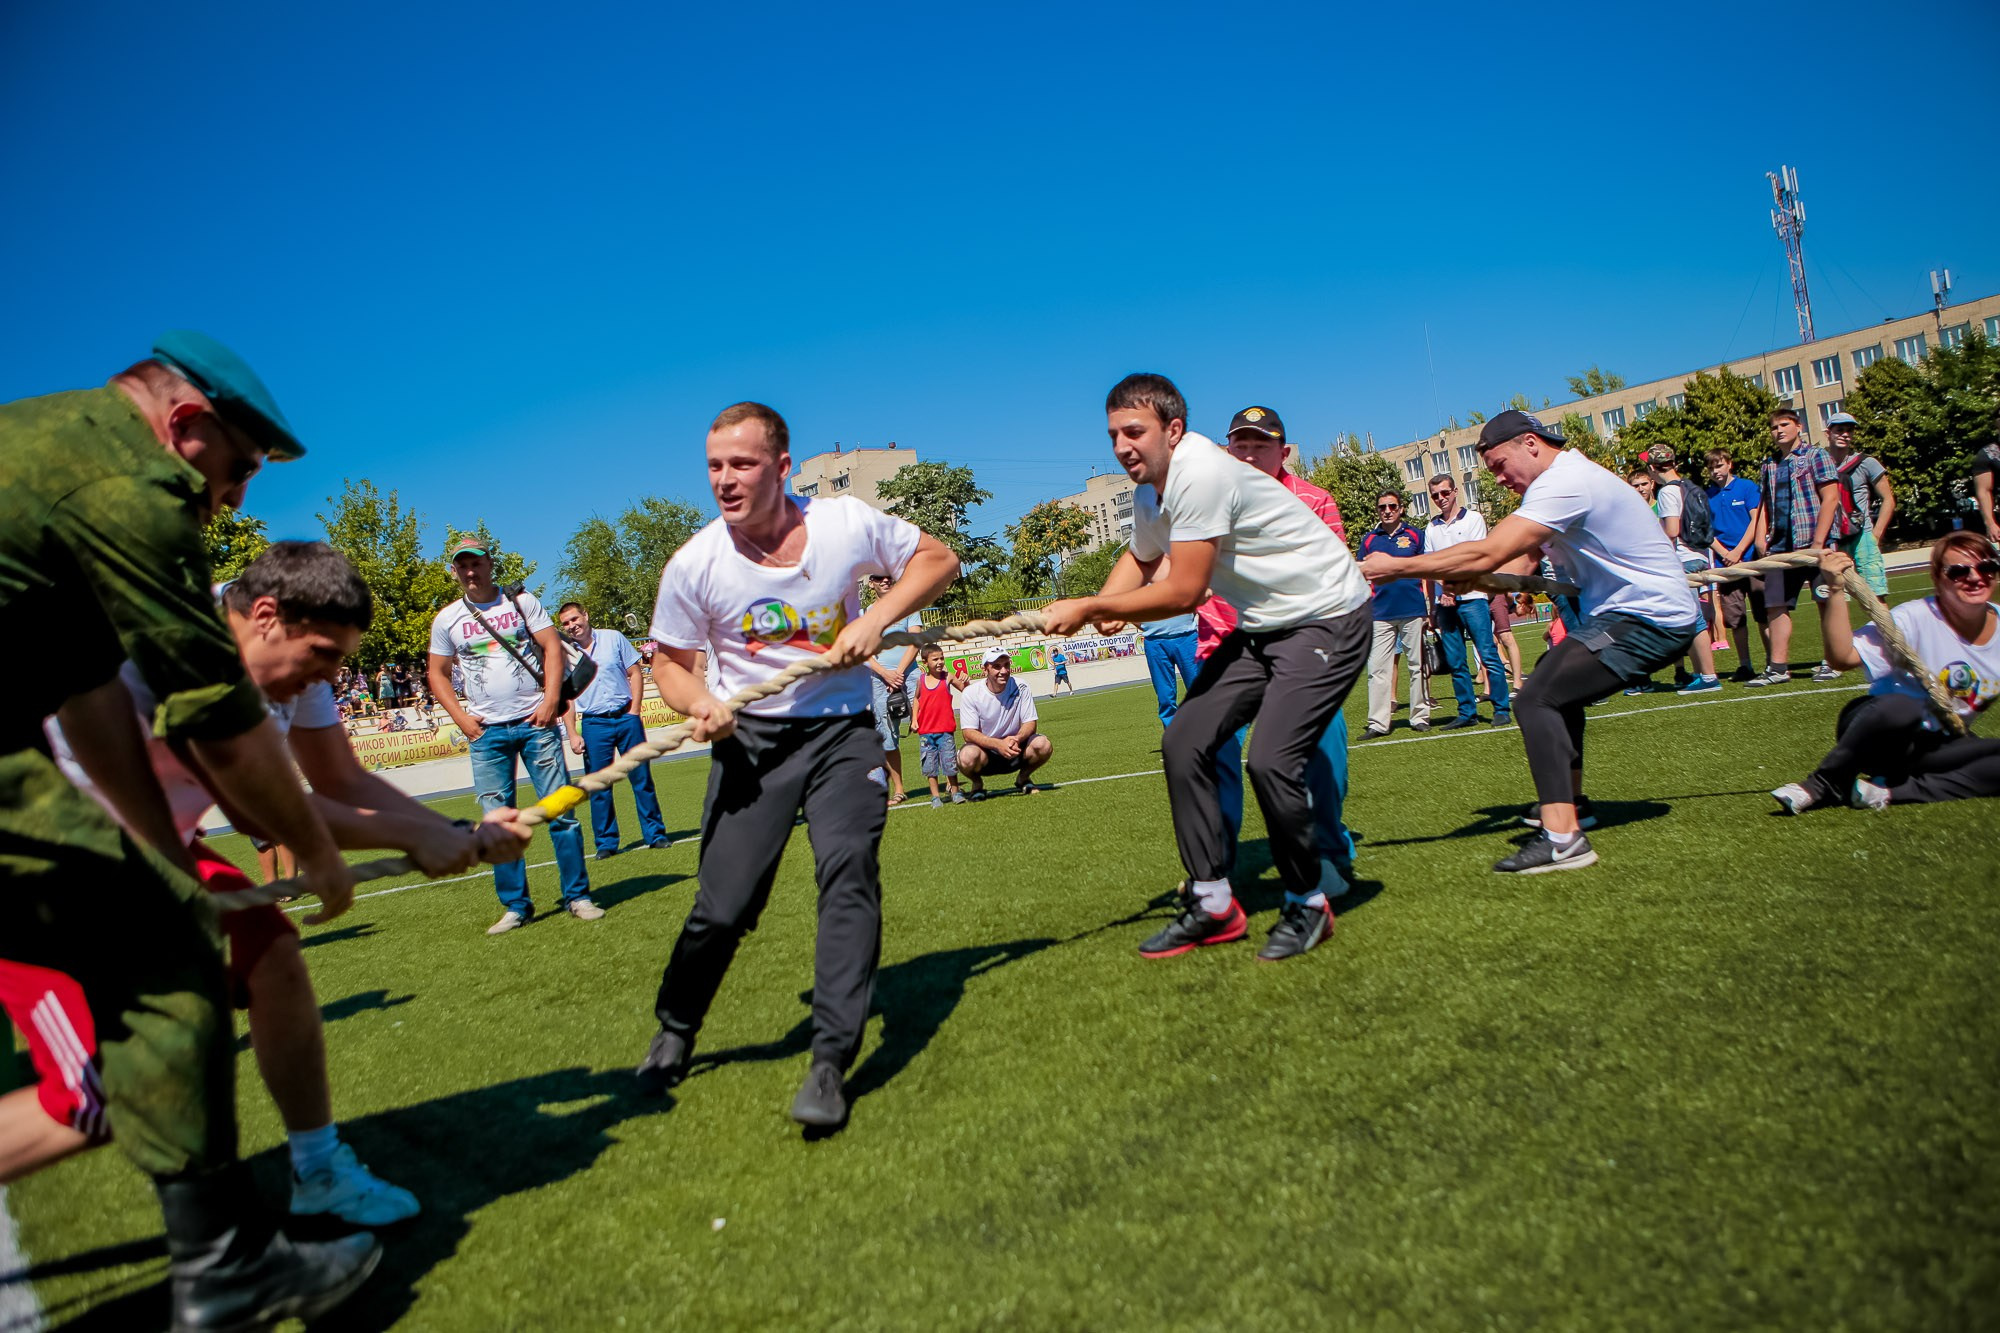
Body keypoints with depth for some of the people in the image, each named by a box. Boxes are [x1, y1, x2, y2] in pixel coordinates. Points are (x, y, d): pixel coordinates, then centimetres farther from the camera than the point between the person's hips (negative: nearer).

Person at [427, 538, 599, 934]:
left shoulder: (521, 601, 5)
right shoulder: (446, 619, 8)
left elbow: (552, 646, 1)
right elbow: (438, 673, 14)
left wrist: (551, 699, -10)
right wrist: (460, 717, 0)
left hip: (536, 722, -1)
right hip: (486, 732, 2)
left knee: (560, 811, -3)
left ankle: (577, 897, 6)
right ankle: (515, 906, 12)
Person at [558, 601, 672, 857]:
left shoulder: (613, 638, 3)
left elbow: (635, 673, 6)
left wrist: (633, 712, -2)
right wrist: (573, 734, -2)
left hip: (626, 718, 0)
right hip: (593, 725, 0)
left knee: (642, 778, 2)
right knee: (598, 786, 2)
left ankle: (655, 834, 12)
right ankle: (605, 843, 13)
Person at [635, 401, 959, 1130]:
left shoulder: (848, 522, -9)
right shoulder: (693, 565, -9)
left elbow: (938, 558, 4)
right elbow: (670, 661, 4)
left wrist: (876, 619, -12)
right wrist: (699, 702, -19)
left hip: (842, 730, 0)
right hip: (750, 739, 0)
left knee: (849, 868, -20)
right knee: (722, 906, -2)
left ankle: (830, 1065, -11)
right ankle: (673, 1034, 28)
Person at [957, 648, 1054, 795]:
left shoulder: (1020, 688, -7)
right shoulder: (970, 693, -13)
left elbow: (1031, 723, -8)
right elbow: (968, 733, -19)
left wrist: (1016, 739, -32)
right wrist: (998, 744, -36)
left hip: (1015, 750, 2)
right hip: (984, 751, -2)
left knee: (1043, 745, -26)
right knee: (968, 756, -36)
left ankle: (1023, 777, 6)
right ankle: (977, 783, 1)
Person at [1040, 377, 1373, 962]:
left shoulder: (1200, 473, -25)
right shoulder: (1150, 488, 4)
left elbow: (1184, 592, -25)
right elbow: (1140, 559, 21)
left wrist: (1087, 607, -19)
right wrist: (1098, 608, 1)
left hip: (1328, 618, -9)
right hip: (1259, 627, 9)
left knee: (1270, 760, -22)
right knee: (1183, 742, 0)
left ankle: (1308, 904, 3)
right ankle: (1212, 904, 9)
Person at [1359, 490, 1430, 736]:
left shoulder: (1416, 535, 6)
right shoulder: (1369, 540, 10)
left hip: (1413, 611, -1)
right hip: (1380, 613, 1)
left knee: (1417, 666, 6)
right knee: (1377, 669, -3)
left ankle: (1420, 717, 16)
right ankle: (1378, 722, 0)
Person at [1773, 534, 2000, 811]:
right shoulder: (1916, 619, -17)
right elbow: (1842, 657, -31)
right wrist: (1835, 590, -39)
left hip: (1934, 747, 5)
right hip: (1878, 737, -5)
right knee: (1900, 706, -40)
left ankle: (1891, 792, -24)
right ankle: (1822, 785, -23)